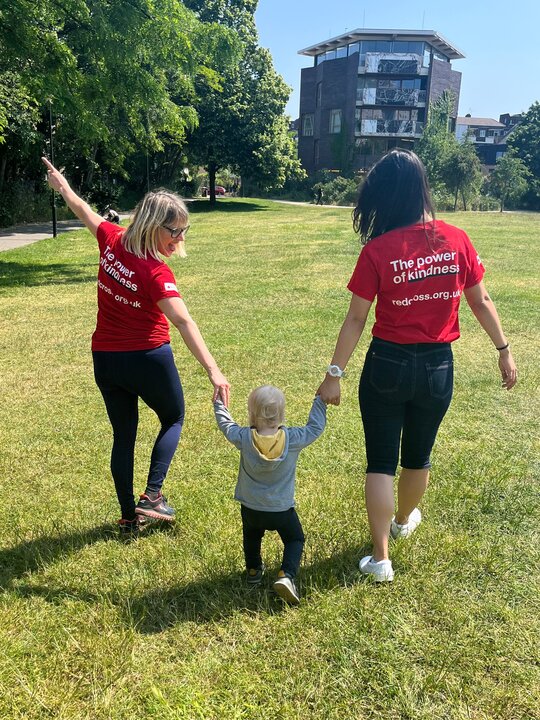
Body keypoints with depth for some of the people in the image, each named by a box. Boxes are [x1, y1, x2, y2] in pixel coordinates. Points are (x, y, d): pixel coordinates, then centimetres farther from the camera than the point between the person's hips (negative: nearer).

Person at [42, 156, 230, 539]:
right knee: (174, 420, 20)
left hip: (106, 360, 6)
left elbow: (87, 213, 14)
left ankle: (129, 518, 24)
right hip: (148, 359, -6)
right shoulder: (157, 273, -24)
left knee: (123, 436, 15)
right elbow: (184, 322, -37)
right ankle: (152, 495, 7)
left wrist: (63, 187, 34)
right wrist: (213, 370, -47)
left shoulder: (113, 240, -7)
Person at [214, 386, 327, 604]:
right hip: (282, 510, -1)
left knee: (251, 537, 31)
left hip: (250, 509, 2)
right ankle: (286, 575, -1)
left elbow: (226, 425, 2)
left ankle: (253, 570, 40)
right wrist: (320, 400, 9)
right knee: (295, 539, 19)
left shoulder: (244, 438, -17)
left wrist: (218, 402, 18)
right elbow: (315, 427, -3)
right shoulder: (292, 439, -19)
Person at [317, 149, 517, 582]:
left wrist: (334, 374, -4)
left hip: (389, 364, -3)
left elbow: (356, 319, -11)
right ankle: (404, 520, 50)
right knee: (418, 456, 24)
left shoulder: (378, 250, -15)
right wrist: (504, 350, 14)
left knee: (381, 462, 10)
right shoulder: (456, 240, -7)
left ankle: (380, 558, 17)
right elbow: (481, 302, 1)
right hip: (438, 367, 3)